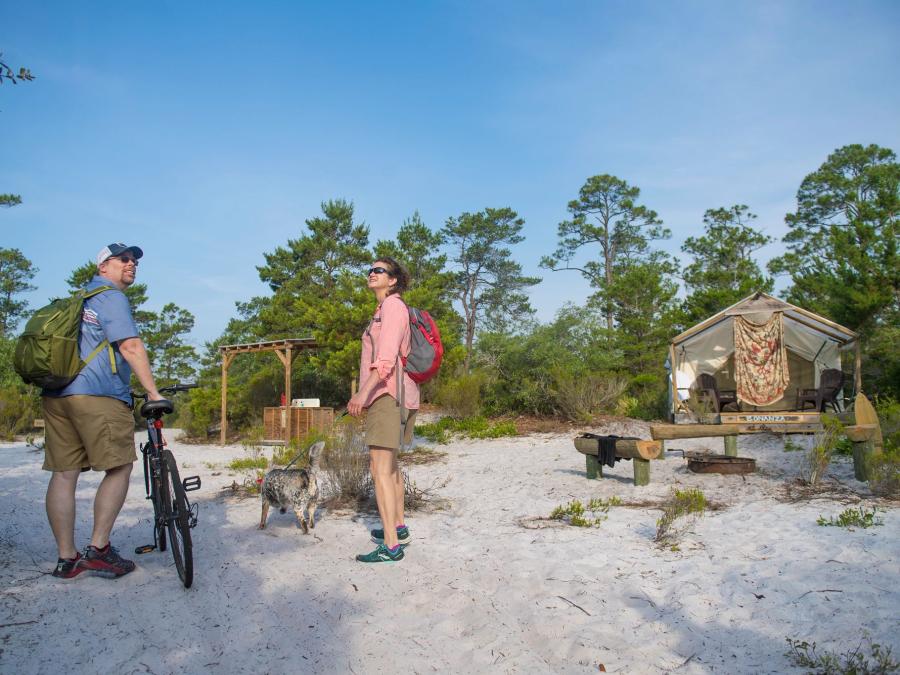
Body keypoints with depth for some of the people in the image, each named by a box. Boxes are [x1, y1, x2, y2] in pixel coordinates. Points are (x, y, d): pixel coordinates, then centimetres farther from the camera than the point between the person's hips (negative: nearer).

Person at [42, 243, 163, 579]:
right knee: (119, 468, 0)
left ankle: (66, 558, 11)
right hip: (98, 395, -9)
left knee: (64, 474, 5)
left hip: (56, 393, 9)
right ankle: (98, 549, 0)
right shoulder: (112, 298, -3)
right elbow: (131, 348, -14)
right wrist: (153, 392, -14)